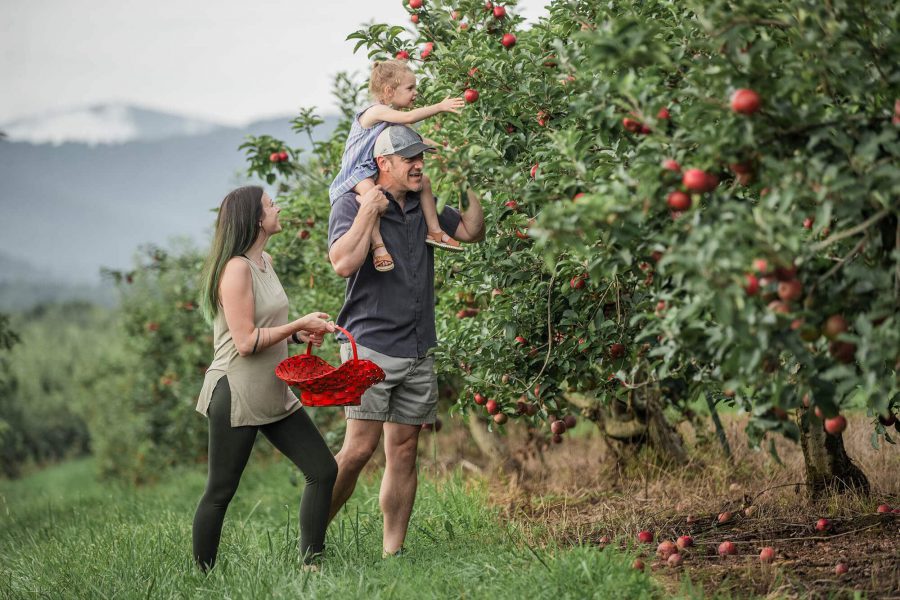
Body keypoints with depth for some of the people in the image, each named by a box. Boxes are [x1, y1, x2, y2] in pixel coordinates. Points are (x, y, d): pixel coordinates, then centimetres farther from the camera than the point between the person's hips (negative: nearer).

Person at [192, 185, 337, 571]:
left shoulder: (265, 262, 12)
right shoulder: (237, 268, -17)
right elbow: (246, 341, -21)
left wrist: (300, 335, 6)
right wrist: (300, 325, -15)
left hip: (274, 394, 9)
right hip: (236, 395, -9)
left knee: (323, 470, 4)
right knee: (220, 493, 0)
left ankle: (310, 565, 9)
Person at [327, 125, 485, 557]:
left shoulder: (425, 206, 13)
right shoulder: (352, 205, -5)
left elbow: (472, 232, 19)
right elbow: (343, 263, -20)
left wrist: (467, 184, 9)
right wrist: (369, 211, -18)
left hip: (418, 353, 6)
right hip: (371, 347, -6)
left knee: (404, 453, 5)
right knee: (359, 448, -14)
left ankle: (392, 552, 9)